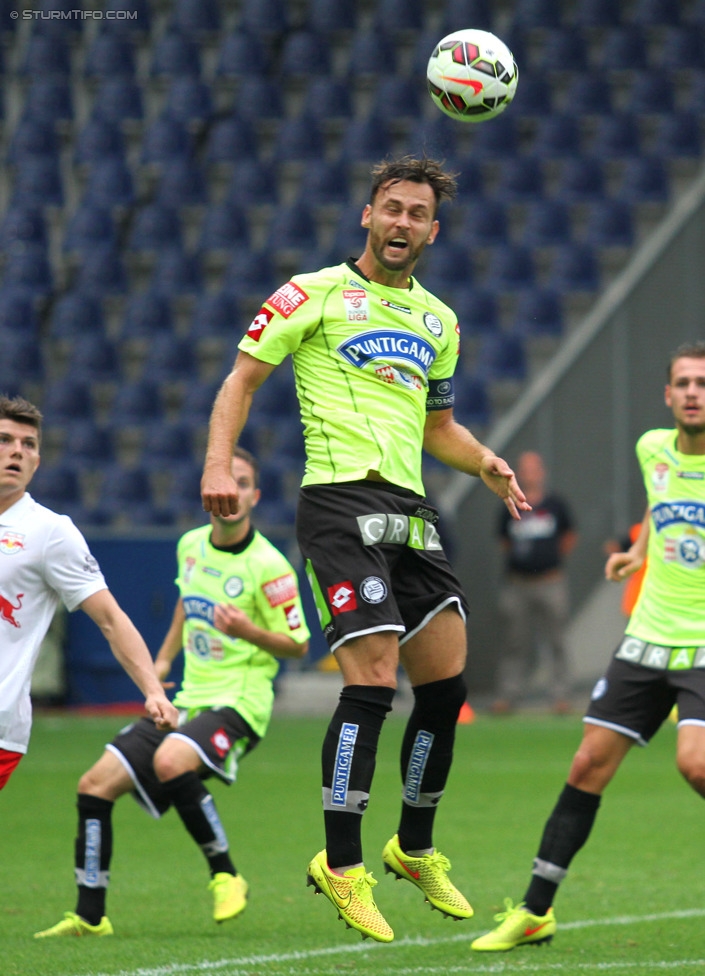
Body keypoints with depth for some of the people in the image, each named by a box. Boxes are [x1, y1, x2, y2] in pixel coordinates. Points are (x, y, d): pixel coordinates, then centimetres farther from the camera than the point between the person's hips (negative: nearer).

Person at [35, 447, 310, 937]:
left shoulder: (268, 565, -12)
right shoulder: (191, 545, 8)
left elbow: (299, 644, -7)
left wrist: (248, 631, -23)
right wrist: (164, 658, 25)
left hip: (239, 702, -7)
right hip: (189, 698, 7)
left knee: (170, 762, -37)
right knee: (95, 785, -2)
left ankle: (226, 875, -19)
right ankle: (90, 916, 4)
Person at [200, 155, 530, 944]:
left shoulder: (436, 320, 20)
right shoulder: (314, 294, 2)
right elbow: (243, 377, 1)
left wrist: (485, 464, 10)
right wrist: (218, 463, -13)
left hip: (410, 511, 7)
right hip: (340, 501, -7)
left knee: (445, 683, 5)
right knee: (372, 679, -17)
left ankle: (414, 850, 24)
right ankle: (341, 867, -11)